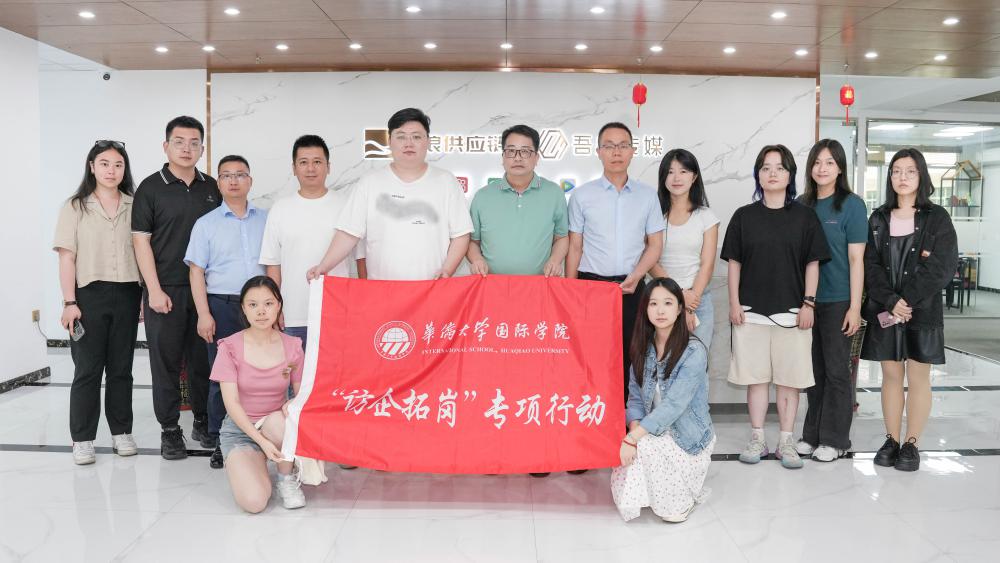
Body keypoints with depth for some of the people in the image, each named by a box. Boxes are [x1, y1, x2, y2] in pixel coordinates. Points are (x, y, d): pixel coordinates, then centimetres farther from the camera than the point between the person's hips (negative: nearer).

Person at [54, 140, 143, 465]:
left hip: (127, 295, 2)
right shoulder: (75, 207, 3)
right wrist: (69, 302, -9)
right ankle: (82, 440, 10)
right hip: (89, 295, -2)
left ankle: (121, 432, 19)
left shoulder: (134, 206, 8)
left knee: (121, 368, 8)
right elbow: (67, 258, -1)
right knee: (87, 369, 1)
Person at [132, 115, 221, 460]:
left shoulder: (211, 188, 10)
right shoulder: (151, 187, -1)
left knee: (203, 359, 9)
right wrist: (154, 290, -10)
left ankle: (203, 422, 22)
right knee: (166, 362, 3)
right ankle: (169, 430, 14)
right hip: (165, 291, -3)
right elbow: (141, 241, -4)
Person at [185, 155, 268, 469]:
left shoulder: (266, 220, 12)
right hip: (222, 305, -1)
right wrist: (204, 314, -6)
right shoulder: (206, 224, 8)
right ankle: (220, 443, 12)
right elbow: (197, 272, 3)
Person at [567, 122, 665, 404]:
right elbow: (574, 248, 3)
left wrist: (636, 275, -9)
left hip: (632, 289, 2)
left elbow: (655, 244, 8)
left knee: (629, 357, 5)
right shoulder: (582, 195, 3)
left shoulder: (648, 195, 7)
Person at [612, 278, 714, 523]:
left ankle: (685, 496, -5)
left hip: (688, 439, -5)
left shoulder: (693, 351, -19)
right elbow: (635, 398, 0)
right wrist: (634, 431, -20)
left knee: (645, 448, -30)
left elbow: (673, 405, -26)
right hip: (653, 434, 5)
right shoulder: (644, 347, 0)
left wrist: (633, 439, -31)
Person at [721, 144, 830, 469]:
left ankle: (786, 442, 14)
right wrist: (734, 303, 1)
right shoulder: (744, 216, 5)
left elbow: (812, 263, 4)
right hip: (751, 310, 1)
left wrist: (808, 303, -2)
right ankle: (757, 439, 16)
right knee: (756, 376, 5)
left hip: (792, 311, 0)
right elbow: (734, 263, 6)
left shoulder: (804, 216, 4)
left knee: (789, 378, 4)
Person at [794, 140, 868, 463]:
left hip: (837, 300, -4)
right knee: (814, 368, 12)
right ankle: (812, 433, 23)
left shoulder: (852, 205, -5)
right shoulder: (802, 205, 7)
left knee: (836, 369, 4)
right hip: (806, 299, 4)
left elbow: (856, 259, -7)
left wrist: (855, 306, -11)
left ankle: (835, 439, 16)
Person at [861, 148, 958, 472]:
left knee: (918, 378, 3)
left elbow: (942, 268, -8)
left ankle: (912, 444, 11)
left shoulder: (937, 218, 0)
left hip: (922, 311, -2)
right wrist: (891, 302, -14)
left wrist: (907, 302, -15)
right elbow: (871, 265, 0)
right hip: (884, 311, 2)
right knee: (891, 376, 7)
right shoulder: (878, 219, 8)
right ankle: (892, 440, 16)